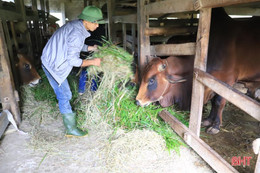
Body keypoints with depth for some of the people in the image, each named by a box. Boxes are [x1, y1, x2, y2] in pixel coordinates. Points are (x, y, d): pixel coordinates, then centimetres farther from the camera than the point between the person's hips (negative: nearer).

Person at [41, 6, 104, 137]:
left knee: (64, 93, 23)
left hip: (52, 61, 10)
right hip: (53, 65, -9)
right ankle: (71, 129, 6)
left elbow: (77, 46, 17)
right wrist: (92, 62, -18)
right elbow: (72, 60, -26)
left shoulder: (77, 25, 3)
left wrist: (92, 48, 6)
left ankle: (67, 112, 44)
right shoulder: (77, 33, -28)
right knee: (64, 95, -5)